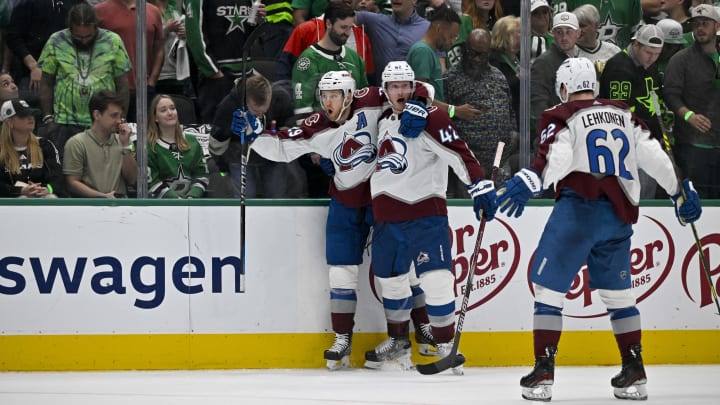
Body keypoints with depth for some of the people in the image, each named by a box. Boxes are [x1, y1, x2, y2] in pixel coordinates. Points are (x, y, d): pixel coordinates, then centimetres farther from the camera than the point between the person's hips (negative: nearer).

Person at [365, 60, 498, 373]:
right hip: (387, 215, 8)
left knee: (435, 279, -14)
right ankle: (398, 342, 31)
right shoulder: (384, 120, 13)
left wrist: (480, 185, -33)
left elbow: (459, 153, -23)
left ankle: (446, 345, -3)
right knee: (390, 277, 15)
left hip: (424, 212, -7)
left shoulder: (429, 118, -12)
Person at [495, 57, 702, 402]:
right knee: (618, 293, 15)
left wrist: (529, 182, -31)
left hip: (578, 208, -5)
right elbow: (655, 156, 16)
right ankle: (634, 373, 13)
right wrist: (681, 191, 25)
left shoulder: (562, 118, 2)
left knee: (549, 286, 0)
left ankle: (544, 371, -8)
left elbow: (556, 157, -18)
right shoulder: (623, 116, 17)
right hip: (618, 214, 5)